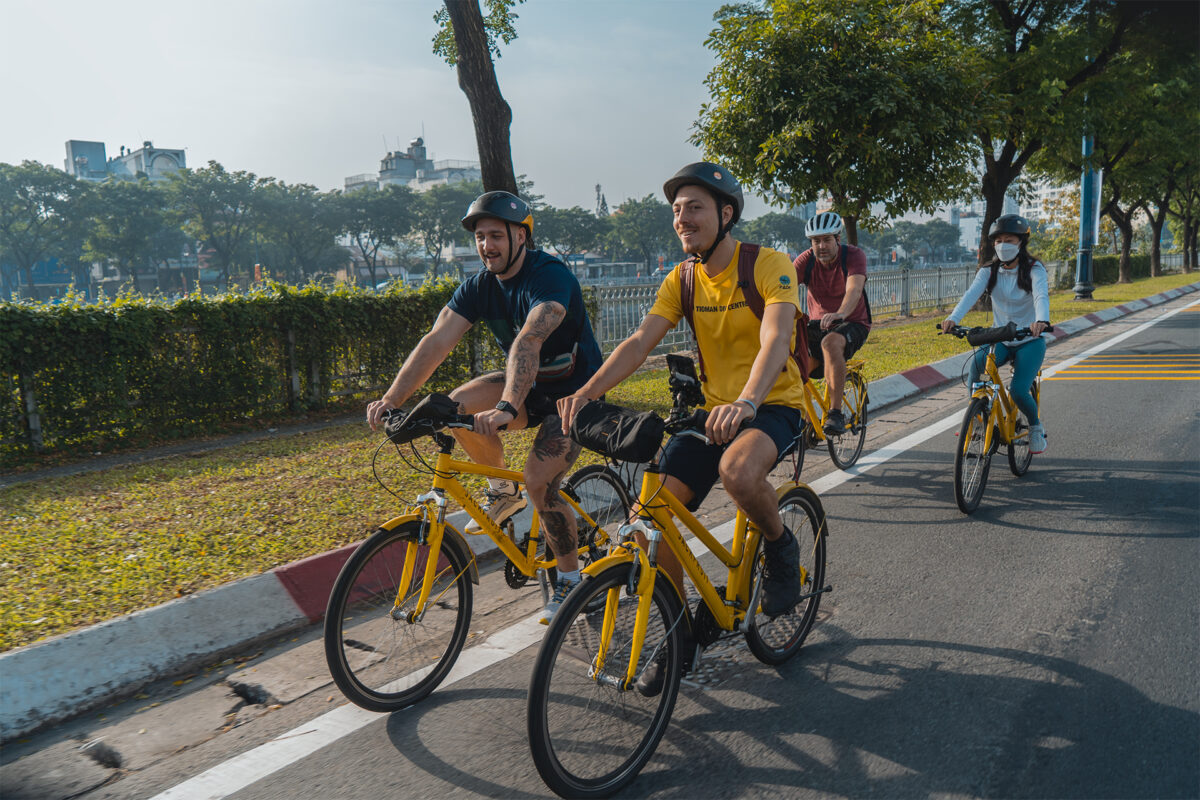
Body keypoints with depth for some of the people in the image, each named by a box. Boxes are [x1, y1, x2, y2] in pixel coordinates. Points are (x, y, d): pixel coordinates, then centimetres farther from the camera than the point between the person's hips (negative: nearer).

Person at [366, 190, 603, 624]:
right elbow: (436, 342, -15)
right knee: (458, 407, -19)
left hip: (575, 391, -6)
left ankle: (569, 579, 4)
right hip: (529, 384, 6)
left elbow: (529, 340, -43)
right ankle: (503, 489, 5)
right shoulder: (479, 285, -5)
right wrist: (391, 399, -27)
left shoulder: (550, 276, -25)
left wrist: (507, 408, -57)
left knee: (539, 484, -20)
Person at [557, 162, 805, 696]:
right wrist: (588, 390, -26)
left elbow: (776, 339, -29)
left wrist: (747, 400, -48)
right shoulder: (682, 278, 2)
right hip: (712, 408, 5)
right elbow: (640, 341, -9)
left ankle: (781, 548, -4)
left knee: (738, 471, -39)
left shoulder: (769, 265, -13)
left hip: (774, 405, -5)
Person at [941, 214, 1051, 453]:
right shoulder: (988, 271, -1)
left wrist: (1041, 321, -51)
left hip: (1030, 341, -2)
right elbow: (971, 294, -19)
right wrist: (953, 318, -40)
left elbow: (1041, 296, -28)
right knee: (976, 364, -31)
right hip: (1000, 340, 3)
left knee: (1018, 390, -22)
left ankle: (1036, 425, 12)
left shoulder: (1034, 270, -9)